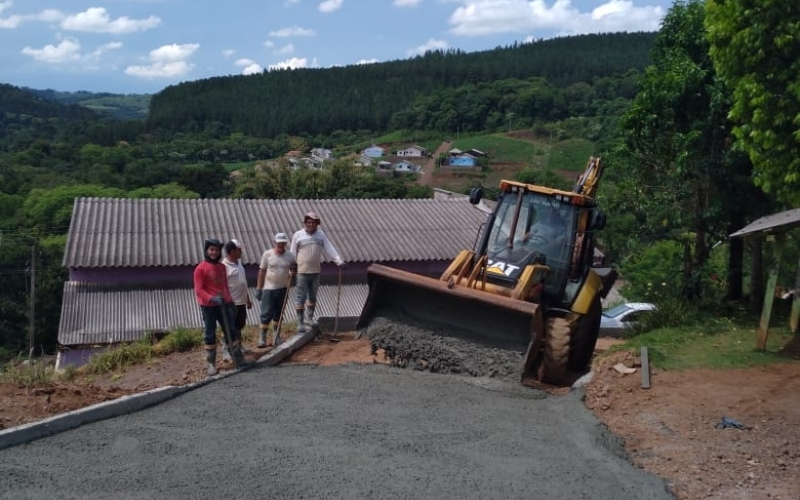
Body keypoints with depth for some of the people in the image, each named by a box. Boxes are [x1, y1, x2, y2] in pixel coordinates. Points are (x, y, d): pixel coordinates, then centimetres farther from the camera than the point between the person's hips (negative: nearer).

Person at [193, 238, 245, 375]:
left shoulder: (222, 266, 11)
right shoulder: (201, 268, -8)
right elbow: (198, 289, -13)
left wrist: (229, 299, 17)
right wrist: (212, 298, -25)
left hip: (223, 304, 5)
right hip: (208, 306, -5)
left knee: (231, 331, 9)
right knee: (210, 334, 2)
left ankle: (238, 359, 19)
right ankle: (210, 363, 12)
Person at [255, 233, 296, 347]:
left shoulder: (290, 255, 2)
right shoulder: (267, 254, -4)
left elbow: (293, 272, 11)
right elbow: (262, 271, 0)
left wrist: (294, 269, -14)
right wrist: (258, 288, -3)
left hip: (283, 289, 3)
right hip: (269, 289, -2)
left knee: (279, 314, 10)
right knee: (266, 314, -4)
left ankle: (276, 337, 20)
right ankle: (262, 338, 2)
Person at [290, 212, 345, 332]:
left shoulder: (320, 234, 5)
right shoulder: (298, 235, -2)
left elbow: (329, 248, -2)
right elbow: (293, 253, 1)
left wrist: (338, 260, -14)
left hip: (316, 271, 4)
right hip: (302, 271, -3)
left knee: (313, 296, 15)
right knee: (301, 297, -1)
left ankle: (309, 318, 29)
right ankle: (300, 322, 4)